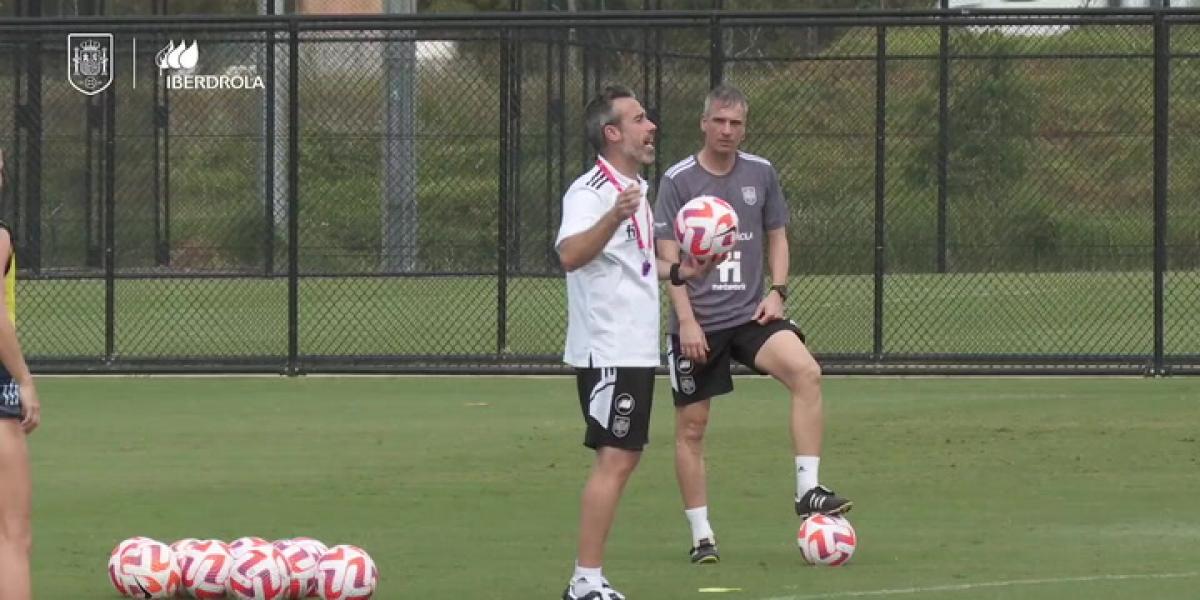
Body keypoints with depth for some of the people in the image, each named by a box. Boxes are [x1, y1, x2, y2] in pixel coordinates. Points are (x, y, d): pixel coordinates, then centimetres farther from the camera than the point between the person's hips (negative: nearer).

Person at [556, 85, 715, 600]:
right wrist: (614, 216, -47)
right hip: (606, 353, -10)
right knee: (613, 459, -14)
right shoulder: (590, 192, -15)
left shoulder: (637, 190, 16)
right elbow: (570, 255, -33)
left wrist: (681, 271, 16)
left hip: (636, 351, 10)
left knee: (625, 456, 10)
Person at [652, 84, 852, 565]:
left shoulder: (760, 174, 7)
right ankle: (701, 535, 13)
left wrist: (777, 291, 0)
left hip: (750, 313, 2)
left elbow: (777, 236, 16)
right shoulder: (678, 180, -3)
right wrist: (686, 319, -12)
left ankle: (808, 491, -22)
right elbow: (668, 254, -5)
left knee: (806, 371, -24)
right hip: (696, 323, -2)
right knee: (691, 426, 1)